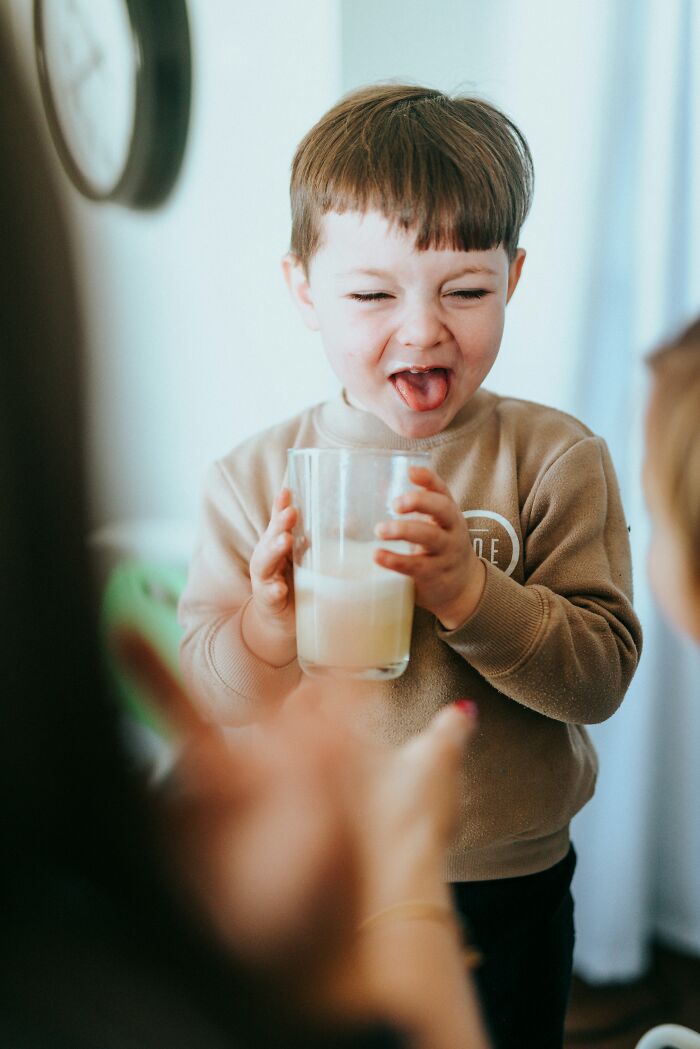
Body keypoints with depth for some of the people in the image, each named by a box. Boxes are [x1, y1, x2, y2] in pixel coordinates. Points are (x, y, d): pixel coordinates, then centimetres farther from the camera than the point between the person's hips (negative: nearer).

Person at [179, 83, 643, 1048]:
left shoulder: (557, 459, -10)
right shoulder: (253, 479, -7)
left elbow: (602, 673, -16)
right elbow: (206, 701, -8)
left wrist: (466, 589, -32)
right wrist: (268, 631, -29)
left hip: (506, 895, 0)